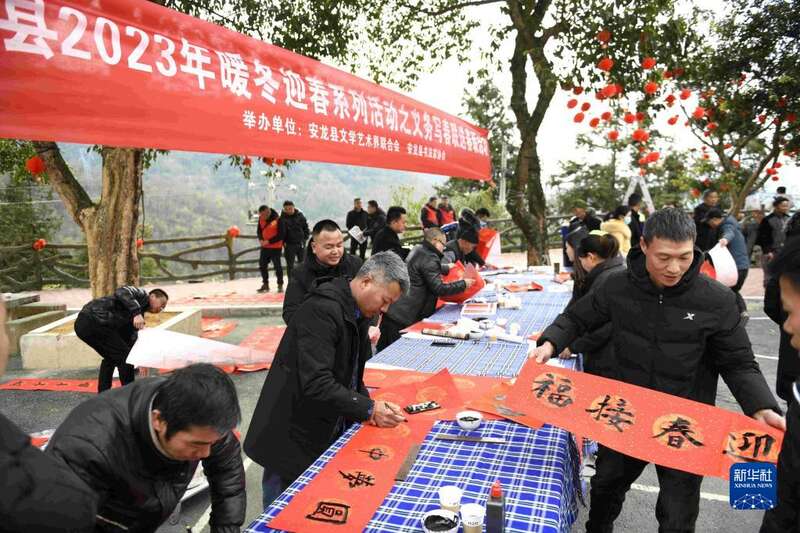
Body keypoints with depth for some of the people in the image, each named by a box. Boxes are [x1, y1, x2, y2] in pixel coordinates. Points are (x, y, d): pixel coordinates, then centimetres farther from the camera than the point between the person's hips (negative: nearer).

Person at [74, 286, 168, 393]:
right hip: (94, 320, -10)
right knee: (124, 356, 0)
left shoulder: (138, 317, 26)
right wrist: (136, 312, -27)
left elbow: (130, 341, 24)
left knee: (111, 357, 25)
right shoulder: (142, 295, 3)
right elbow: (121, 292, -19)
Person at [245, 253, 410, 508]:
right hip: (293, 442, -8)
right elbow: (316, 384, -30)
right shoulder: (322, 309, -25)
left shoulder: (357, 314, 5)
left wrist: (369, 406, -4)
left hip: (328, 436, 9)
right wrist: (369, 410, -24)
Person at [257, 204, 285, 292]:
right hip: (264, 247, 6)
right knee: (262, 265, 9)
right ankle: (265, 284, 22)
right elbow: (259, 230, 12)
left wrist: (269, 241, -18)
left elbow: (281, 235, -16)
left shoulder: (278, 220, -16)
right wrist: (260, 239, -9)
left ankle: (280, 285, 13)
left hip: (276, 247, -6)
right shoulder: (261, 219, 2)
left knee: (277, 266, -1)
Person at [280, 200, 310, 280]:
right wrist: (284, 242, -9)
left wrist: (304, 239, 2)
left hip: (301, 244, 2)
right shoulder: (282, 218, -8)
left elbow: (306, 228, 8)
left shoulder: (300, 216, -1)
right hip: (289, 245, -2)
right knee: (290, 265, 4)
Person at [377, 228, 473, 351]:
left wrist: (447, 269, 42)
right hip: (402, 317, -9)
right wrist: (463, 284, -8)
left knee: (384, 350, 13)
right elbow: (439, 288, -17)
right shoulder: (429, 259, -13)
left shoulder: (417, 250, 15)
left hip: (393, 310, 10)